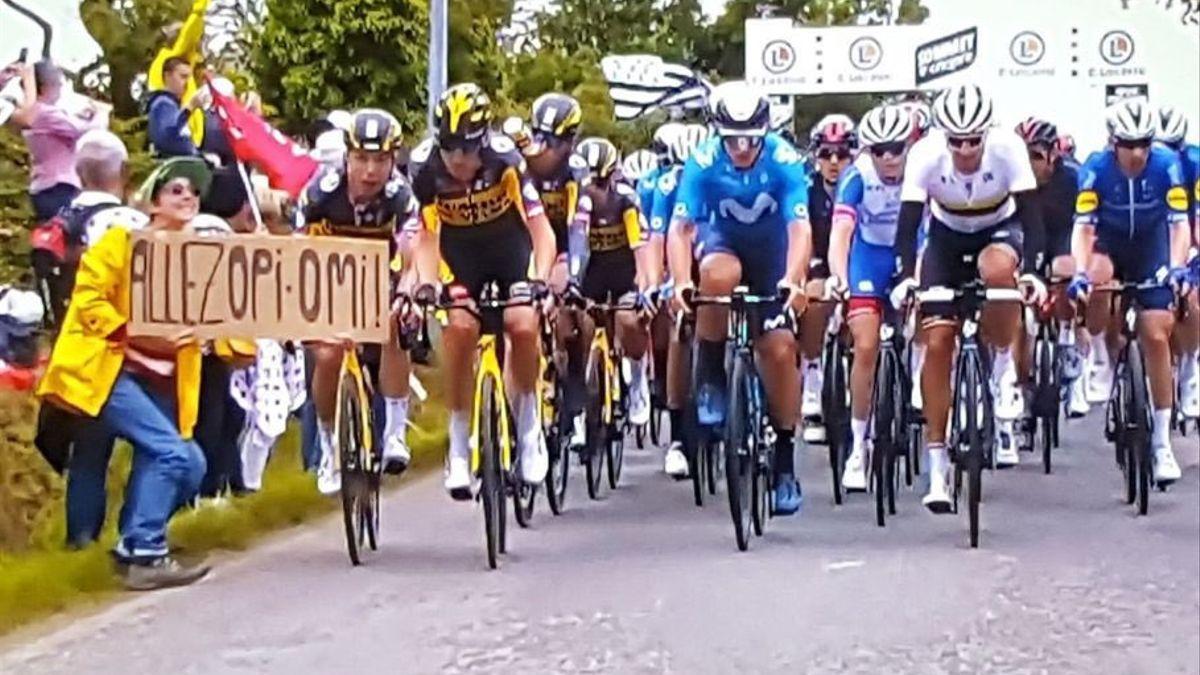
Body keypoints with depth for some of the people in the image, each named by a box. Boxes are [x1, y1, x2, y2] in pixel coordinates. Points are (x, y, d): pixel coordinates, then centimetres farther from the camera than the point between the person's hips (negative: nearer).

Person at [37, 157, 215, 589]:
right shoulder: (122, 241, -3)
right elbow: (88, 300, -10)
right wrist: (136, 336, -20)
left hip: (160, 379, 7)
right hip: (108, 368, -7)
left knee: (189, 465, -2)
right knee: (170, 453, -20)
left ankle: (134, 544, 17)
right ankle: (144, 555, -12)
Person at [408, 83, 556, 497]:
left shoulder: (504, 157, -31)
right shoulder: (425, 165, -26)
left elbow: (540, 228, -31)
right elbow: (425, 236, -20)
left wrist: (540, 278, -46)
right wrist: (427, 285, -37)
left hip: (510, 246, -1)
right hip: (460, 250, 1)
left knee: (523, 325, -22)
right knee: (460, 327, -21)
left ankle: (528, 423, 3)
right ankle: (459, 445, -8)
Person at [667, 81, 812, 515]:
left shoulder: (783, 161, -25)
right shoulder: (704, 162, -24)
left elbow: (800, 227, -33)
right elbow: (680, 227, -28)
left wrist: (793, 280, -50)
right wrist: (681, 283, -44)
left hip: (772, 253, 0)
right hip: (724, 243, 0)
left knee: (779, 348, -12)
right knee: (719, 275, -37)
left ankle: (784, 457, 1)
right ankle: (710, 379, -16)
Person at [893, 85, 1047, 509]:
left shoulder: (1007, 148, -28)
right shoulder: (925, 154, -27)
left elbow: (1029, 212, -30)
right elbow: (909, 221, -29)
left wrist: (1032, 271, -45)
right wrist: (906, 277, -44)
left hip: (1000, 231, -1)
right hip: (947, 238, 1)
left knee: (996, 269, -38)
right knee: (937, 343, -10)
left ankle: (1005, 368, -11)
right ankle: (936, 467, -4)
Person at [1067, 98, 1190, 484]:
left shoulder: (1166, 165, -24)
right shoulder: (1096, 168, -25)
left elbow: (1180, 223, -26)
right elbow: (1083, 226, -29)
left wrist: (1177, 267, -44)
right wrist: (1080, 272, -45)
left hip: (1150, 248, 0)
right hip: (1108, 243, 0)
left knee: (1156, 337, -7)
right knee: (1096, 282, -37)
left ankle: (1162, 444, 0)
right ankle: (1101, 363, -11)